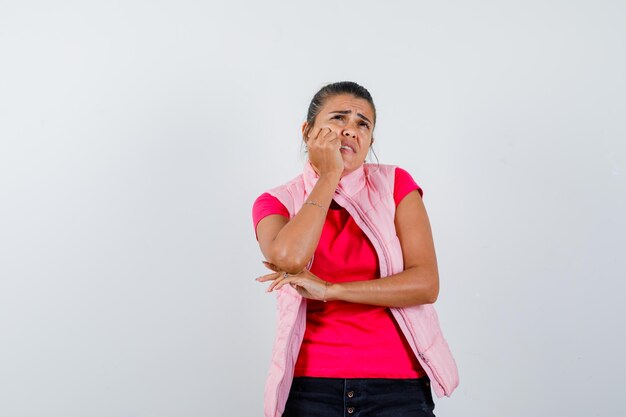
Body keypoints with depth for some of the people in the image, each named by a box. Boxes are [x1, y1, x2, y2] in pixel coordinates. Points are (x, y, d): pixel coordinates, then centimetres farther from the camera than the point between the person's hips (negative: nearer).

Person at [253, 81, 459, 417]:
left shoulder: (394, 184, 1)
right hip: (312, 386, 0)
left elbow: (427, 284, -9)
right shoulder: (276, 203, 3)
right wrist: (329, 175, -11)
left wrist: (329, 290, -14)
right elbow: (289, 258, -20)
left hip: (397, 382, 0)